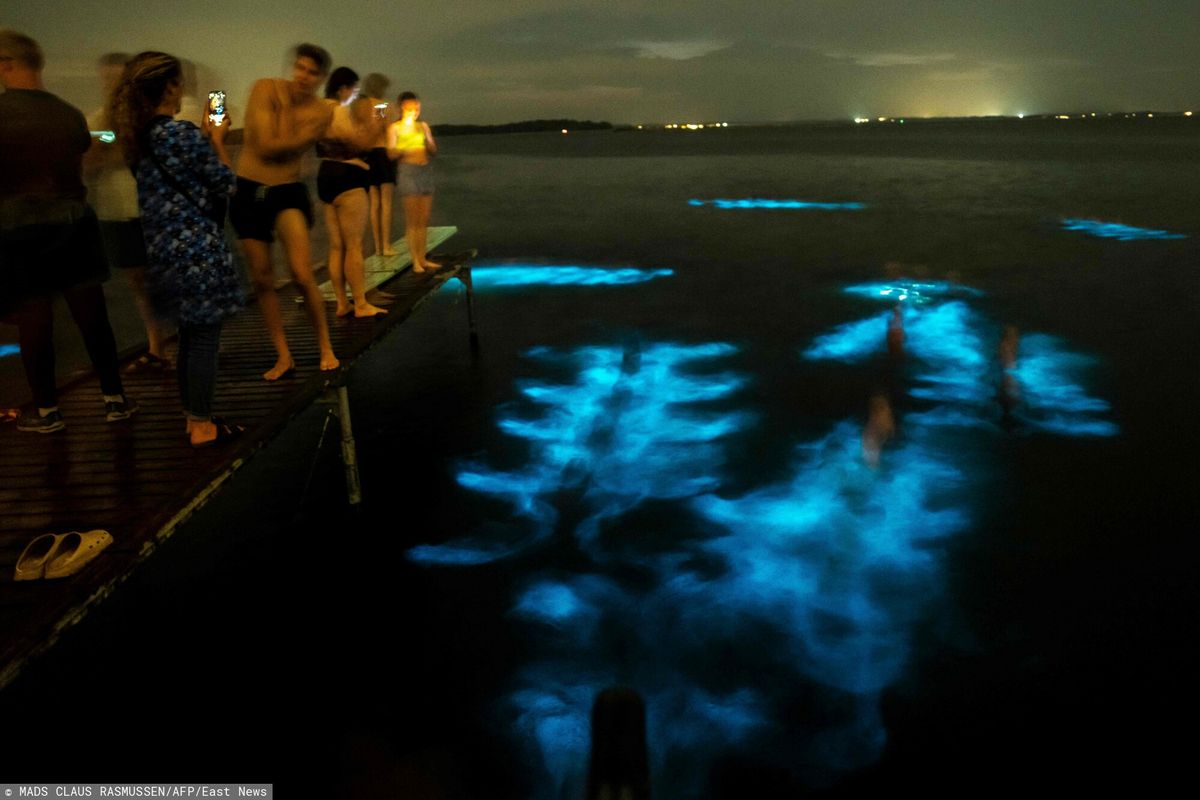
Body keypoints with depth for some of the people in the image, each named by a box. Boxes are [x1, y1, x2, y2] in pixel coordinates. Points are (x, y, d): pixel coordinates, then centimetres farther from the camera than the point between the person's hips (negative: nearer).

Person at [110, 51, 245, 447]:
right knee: (205, 337, -1)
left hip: (164, 248, 9)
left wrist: (206, 136, 18)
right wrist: (217, 139, 3)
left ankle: (193, 418, 25)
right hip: (198, 247, -8)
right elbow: (225, 185, -9)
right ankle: (202, 427, 6)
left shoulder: (139, 136, 9)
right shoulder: (183, 133, -15)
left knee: (189, 335, 17)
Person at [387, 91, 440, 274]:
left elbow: (434, 152, 15)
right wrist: (406, 151, -20)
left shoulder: (423, 126, 15)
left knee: (424, 219, 5)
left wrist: (429, 144, -6)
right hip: (408, 170, -5)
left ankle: (422, 258, 12)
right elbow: (391, 153, -3)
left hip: (426, 169, 5)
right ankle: (415, 261, -5)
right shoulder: (395, 127, 4)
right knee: (412, 219, -6)